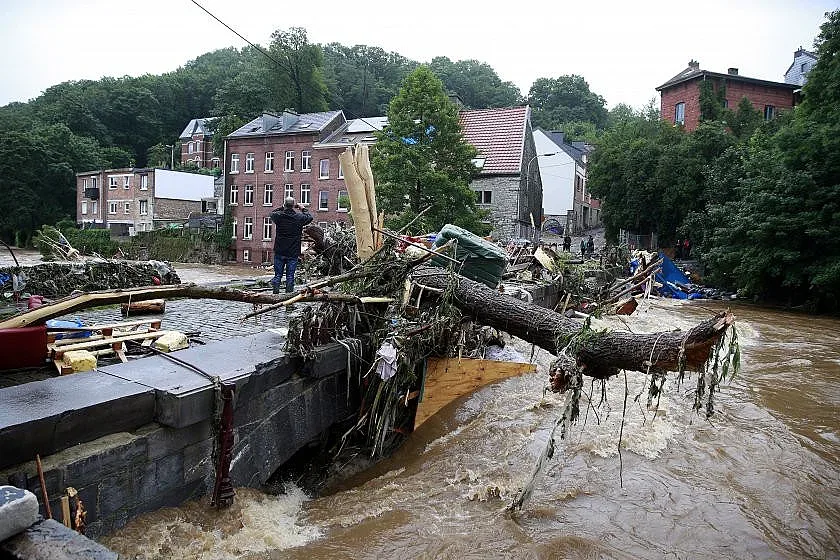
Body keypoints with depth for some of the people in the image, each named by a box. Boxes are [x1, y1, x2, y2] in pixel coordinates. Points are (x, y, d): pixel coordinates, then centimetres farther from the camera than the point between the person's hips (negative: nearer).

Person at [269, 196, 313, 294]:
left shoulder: (278, 216, -5)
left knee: (278, 274, 8)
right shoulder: (299, 217, -8)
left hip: (279, 251, 1)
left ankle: (276, 291, 8)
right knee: (290, 275, 4)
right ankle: (289, 291, 6)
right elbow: (309, 217, 11)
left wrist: (282, 208, 23)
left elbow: (272, 213, 18)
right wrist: (303, 209, 22)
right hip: (293, 253, -1)